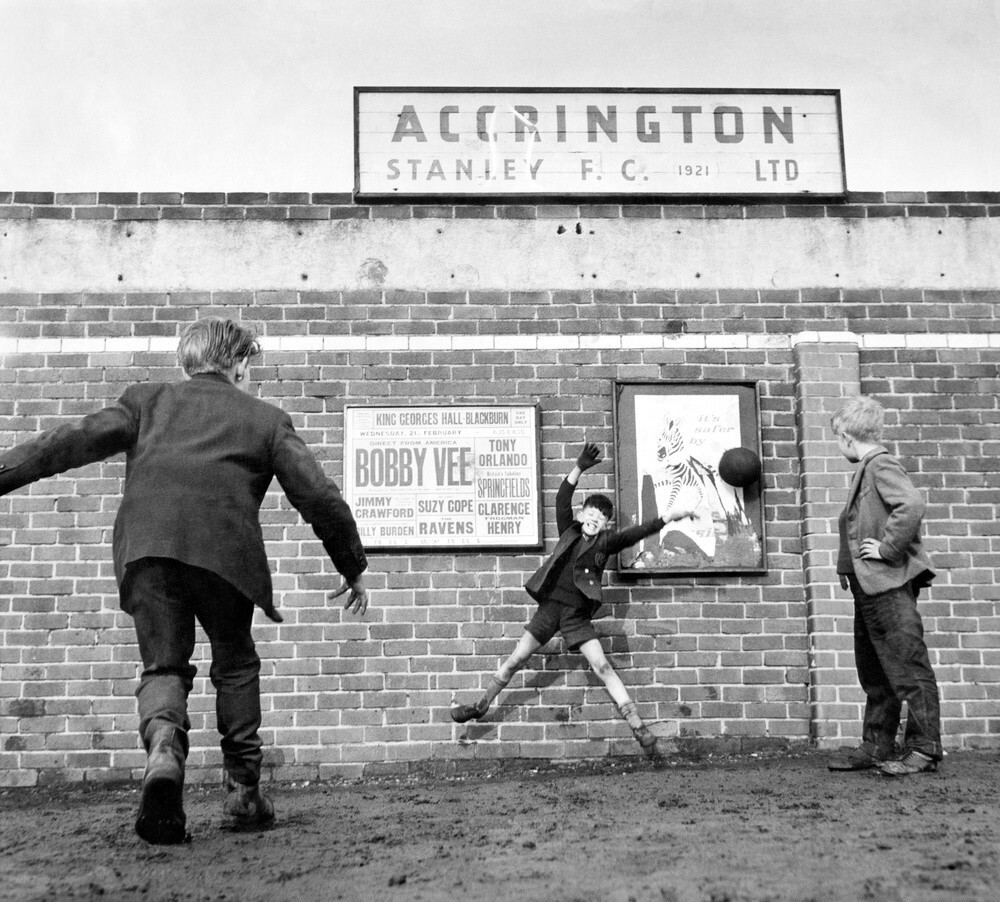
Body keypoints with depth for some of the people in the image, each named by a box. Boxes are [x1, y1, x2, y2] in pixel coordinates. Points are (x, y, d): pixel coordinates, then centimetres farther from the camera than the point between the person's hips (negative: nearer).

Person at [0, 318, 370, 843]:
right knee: (236, 665, 19)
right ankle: (243, 791, 17)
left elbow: (79, 440, 12)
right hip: (225, 548, -1)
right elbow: (320, 497, 17)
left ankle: (164, 748, -20)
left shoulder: (148, 399, 25)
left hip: (145, 544, 1)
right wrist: (353, 570, 25)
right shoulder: (267, 418, 22)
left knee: (162, 665, 11)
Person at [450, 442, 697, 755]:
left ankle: (638, 728, -8)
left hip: (577, 615, -2)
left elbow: (636, 532, -5)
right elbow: (562, 499, -2)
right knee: (514, 661, 3)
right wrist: (580, 467, -13)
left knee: (602, 666, -9)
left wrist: (669, 517, -16)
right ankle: (481, 707, 20)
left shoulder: (606, 543, 5)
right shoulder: (569, 532, 9)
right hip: (549, 607, 2)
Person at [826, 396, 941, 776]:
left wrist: (887, 549, -21)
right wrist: (848, 566, 14)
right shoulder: (865, 470, 17)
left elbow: (912, 505, -28)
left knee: (908, 667, -3)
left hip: (889, 585, -10)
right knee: (875, 674, 14)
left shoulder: (882, 466, -12)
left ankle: (924, 749, 3)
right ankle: (876, 748, 21)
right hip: (868, 587, 10)